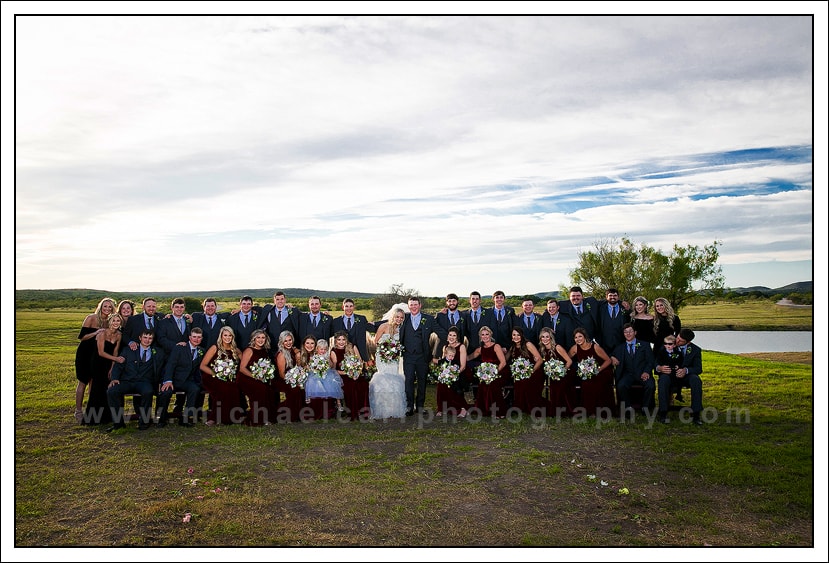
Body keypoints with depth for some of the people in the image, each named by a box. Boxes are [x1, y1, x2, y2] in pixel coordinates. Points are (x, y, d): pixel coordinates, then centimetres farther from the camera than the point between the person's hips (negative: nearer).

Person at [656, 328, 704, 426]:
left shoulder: (695, 350, 0)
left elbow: (698, 368, -7)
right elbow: (656, 362, -5)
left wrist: (686, 370, -29)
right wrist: (659, 368, -31)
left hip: (686, 376, 1)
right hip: (670, 375, -1)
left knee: (696, 380, -32)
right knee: (664, 378, -35)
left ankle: (695, 414, -26)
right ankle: (662, 413, -32)